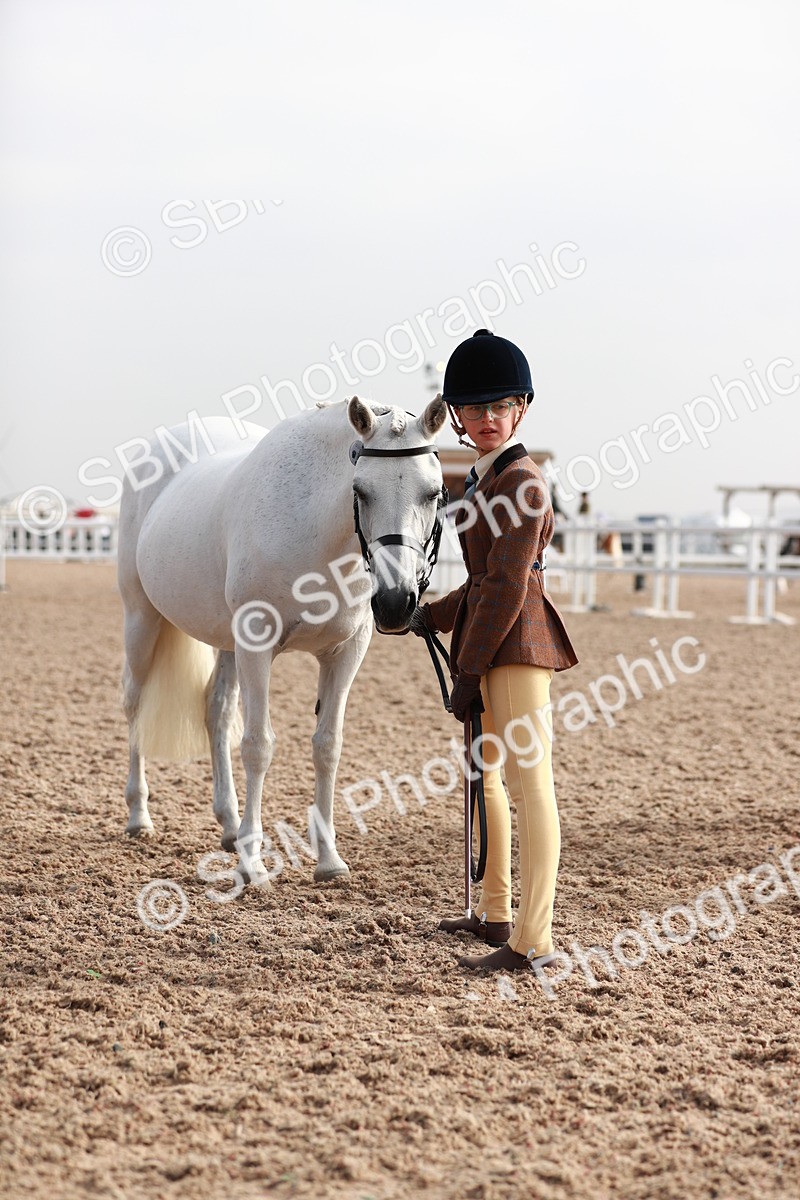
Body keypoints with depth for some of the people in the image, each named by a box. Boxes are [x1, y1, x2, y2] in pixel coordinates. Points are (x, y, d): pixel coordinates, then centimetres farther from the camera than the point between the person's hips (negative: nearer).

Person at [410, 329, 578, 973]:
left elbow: (508, 586, -19)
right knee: (484, 777, 20)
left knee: (530, 785, -10)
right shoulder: (487, 478, 16)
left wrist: (469, 673, -18)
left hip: (516, 643, -11)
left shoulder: (521, 480, -14)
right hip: (491, 640, 11)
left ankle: (534, 940, -9)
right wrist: (435, 615, 13)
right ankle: (494, 912, 33)